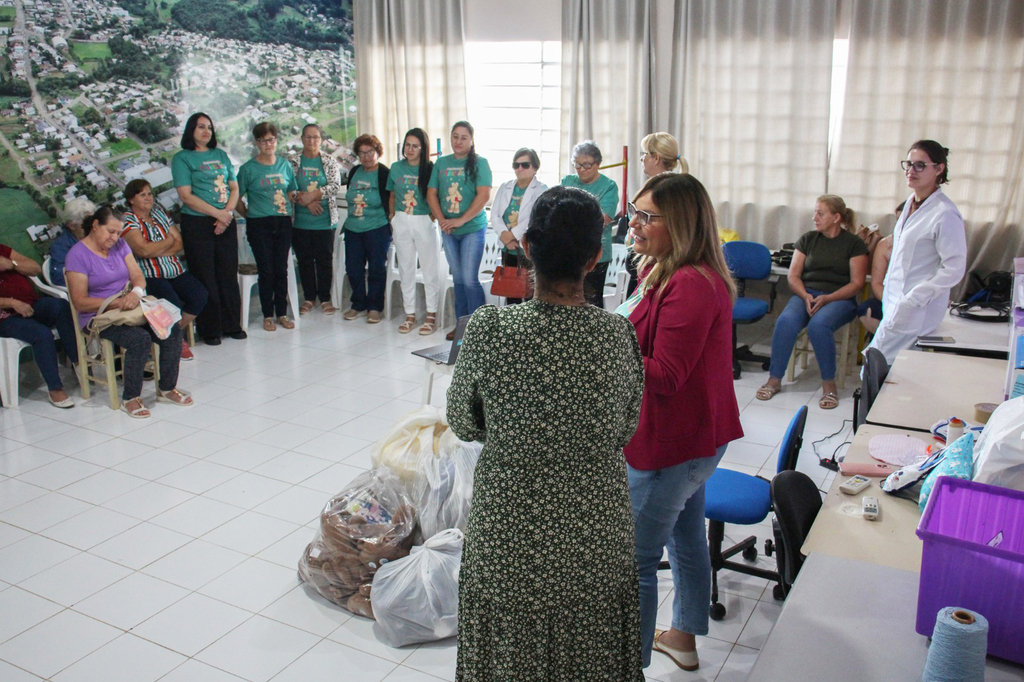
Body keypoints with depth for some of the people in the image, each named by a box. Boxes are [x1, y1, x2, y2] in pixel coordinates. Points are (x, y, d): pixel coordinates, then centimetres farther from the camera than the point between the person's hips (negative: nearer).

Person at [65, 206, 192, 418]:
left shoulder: (119, 245, 11)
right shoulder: (78, 255, -10)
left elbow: (138, 276, 4)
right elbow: (80, 303, -14)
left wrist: (136, 293, -20)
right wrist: (117, 303, -24)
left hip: (130, 309, 6)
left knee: (172, 330, -17)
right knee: (140, 339, -32)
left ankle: (167, 388, -2)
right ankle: (130, 398, -15)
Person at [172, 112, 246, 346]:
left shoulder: (221, 155, 15)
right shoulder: (182, 158, -1)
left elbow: (234, 188, 11)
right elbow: (186, 195, -10)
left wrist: (228, 212, -7)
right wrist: (217, 213, -16)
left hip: (226, 223, 5)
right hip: (197, 224, -4)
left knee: (229, 275, 7)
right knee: (205, 278, -1)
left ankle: (232, 324, 17)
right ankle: (209, 329, 8)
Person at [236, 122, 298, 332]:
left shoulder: (285, 165, 9)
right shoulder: (248, 168, -1)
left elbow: (292, 194, 16)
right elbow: (237, 198, 2)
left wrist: (287, 211, 4)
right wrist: (250, 216, -1)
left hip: (283, 223, 3)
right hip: (259, 225, -3)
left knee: (281, 270, 5)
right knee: (266, 271, -1)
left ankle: (282, 313, 15)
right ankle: (268, 315, 10)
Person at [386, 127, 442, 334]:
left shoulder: (430, 169, -5)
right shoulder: (396, 168, 6)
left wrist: (432, 217, -12)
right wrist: (392, 216, 8)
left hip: (424, 222, -4)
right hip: (402, 223, 4)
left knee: (430, 269, 0)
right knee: (406, 269, 9)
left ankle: (431, 315, 9)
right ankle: (410, 314, 19)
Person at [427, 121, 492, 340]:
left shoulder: (479, 163, -4)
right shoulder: (441, 163, 9)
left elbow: (484, 196, -13)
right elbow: (431, 194, 8)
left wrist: (461, 220, -16)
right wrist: (442, 220, -6)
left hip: (473, 229, -5)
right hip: (448, 230, 5)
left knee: (470, 279, -9)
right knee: (458, 278, 11)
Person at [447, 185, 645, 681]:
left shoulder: (488, 328, -20)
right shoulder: (618, 335, -17)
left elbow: (463, 424, -6)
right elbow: (624, 434, -3)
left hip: (507, 526, -1)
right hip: (594, 530, 1)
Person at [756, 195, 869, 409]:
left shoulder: (854, 244, 4)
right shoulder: (807, 239, 13)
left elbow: (857, 283, -3)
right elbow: (793, 275, 8)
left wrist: (827, 299, -16)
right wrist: (806, 297, -11)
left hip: (840, 298, -3)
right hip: (806, 294, 3)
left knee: (818, 325, -36)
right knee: (786, 321, -30)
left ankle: (829, 385, -21)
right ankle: (774, 380, -21)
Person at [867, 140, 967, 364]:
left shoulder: (945, 214, -18)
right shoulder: (911, 203, 10)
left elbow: (954, 269, -18)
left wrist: (912, 300, -18)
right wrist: (888, 286, 14)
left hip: (917, 309, -9)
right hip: (895, 300, 9)